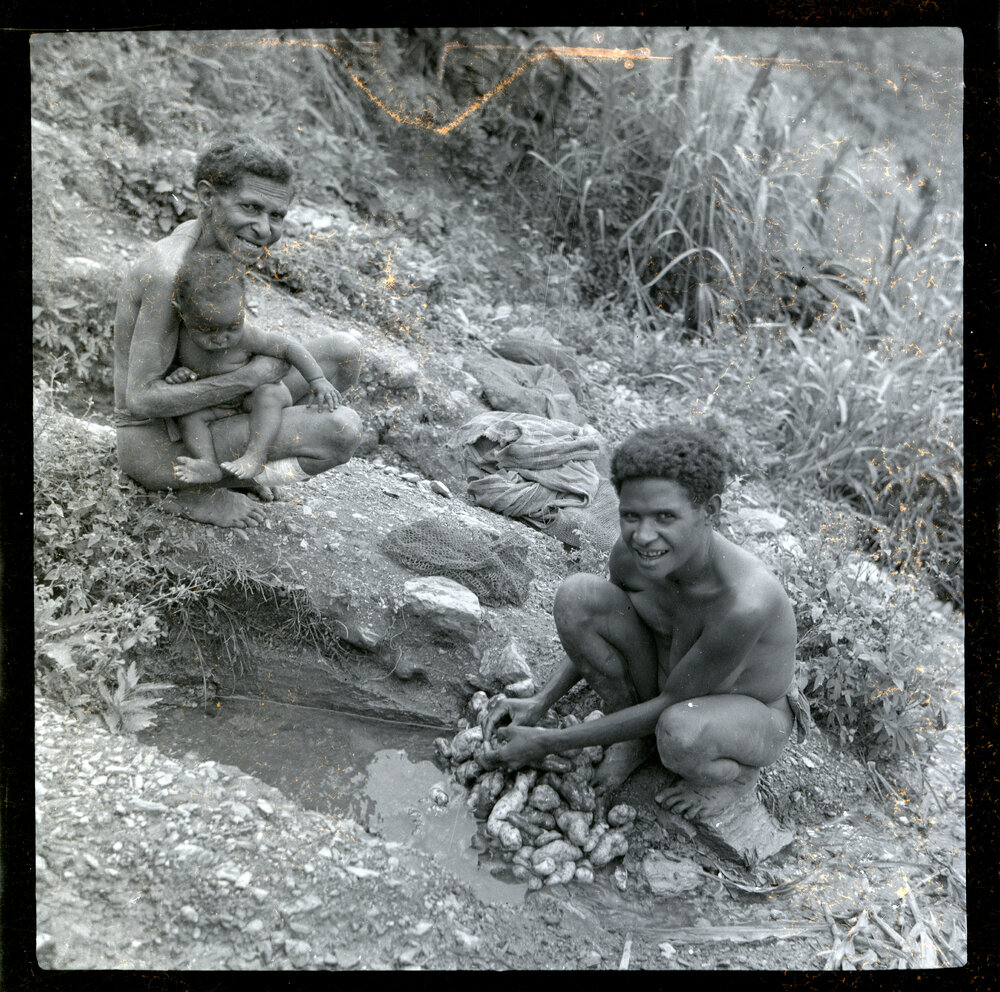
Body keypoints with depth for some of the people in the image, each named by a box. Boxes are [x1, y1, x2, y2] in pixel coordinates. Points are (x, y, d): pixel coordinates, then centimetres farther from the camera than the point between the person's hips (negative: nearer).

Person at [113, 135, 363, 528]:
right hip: (154, 450, -9)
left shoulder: (196, 232, -1)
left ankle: (241, 455, 10)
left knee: (345, 351, 0)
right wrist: (251, 376, -25)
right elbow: (141, 399, -28)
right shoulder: (166, 272, -28)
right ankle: (200, 491, -5)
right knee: (343, 430, -25)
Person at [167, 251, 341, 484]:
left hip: (254, 394, -3)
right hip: (218, 405, 4)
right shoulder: (181, 333, -21)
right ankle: (210, 466, -29)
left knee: (269, 394, -34)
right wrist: (176, 373, -25)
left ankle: (255, 456, -37)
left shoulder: (246, 337, -32)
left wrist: (319, 382, -30)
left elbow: (289, 347, -24)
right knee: (188, 416, -21)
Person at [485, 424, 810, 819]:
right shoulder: (629, 555, -21)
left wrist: (548, 743, -21)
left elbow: (669, 704, -27)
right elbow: (594, 630, 3)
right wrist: (539, 704, -9)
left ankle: (737, 773, -2)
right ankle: (636, 739, 3)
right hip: (670, 683, 5)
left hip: (752, 717, -5)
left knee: (680, 731, -41)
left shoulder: (746, 604, -39)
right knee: (576, 596, -18)